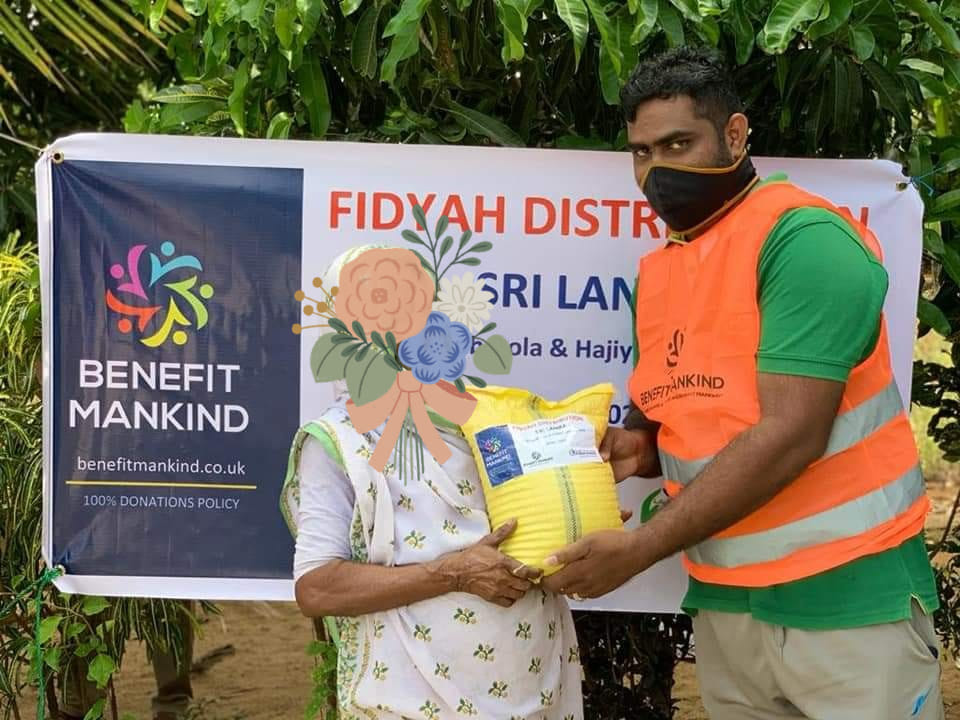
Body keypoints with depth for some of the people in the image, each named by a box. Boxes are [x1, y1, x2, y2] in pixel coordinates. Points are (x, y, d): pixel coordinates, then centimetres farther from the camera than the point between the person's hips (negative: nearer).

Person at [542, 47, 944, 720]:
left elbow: (790, 435, -22)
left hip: (847, 595, -6)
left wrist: (638, 549, -20)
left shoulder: (803, 237, -15)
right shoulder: (655, 274, 8)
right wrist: (639, 448, -5)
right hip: (722, 604, 6)